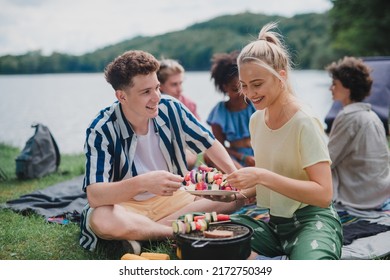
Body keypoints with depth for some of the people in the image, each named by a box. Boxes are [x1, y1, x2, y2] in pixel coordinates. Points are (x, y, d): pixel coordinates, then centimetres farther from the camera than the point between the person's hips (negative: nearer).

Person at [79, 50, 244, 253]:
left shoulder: (170, 108, -9)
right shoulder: (101, 130, -20)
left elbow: (210, 143, 3)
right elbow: (94, 196, -30)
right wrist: (142, 183, -46)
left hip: (172, 198, 4)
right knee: (102, 220, -39)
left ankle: (142, 233, -20)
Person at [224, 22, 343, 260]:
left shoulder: (304, 122, -14)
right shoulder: (256, 120, 6)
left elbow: (323, 194, -20)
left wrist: (262, 176, -26)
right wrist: (241, 192, -1)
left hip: (312, 221, -6)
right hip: (274, 222, 7)